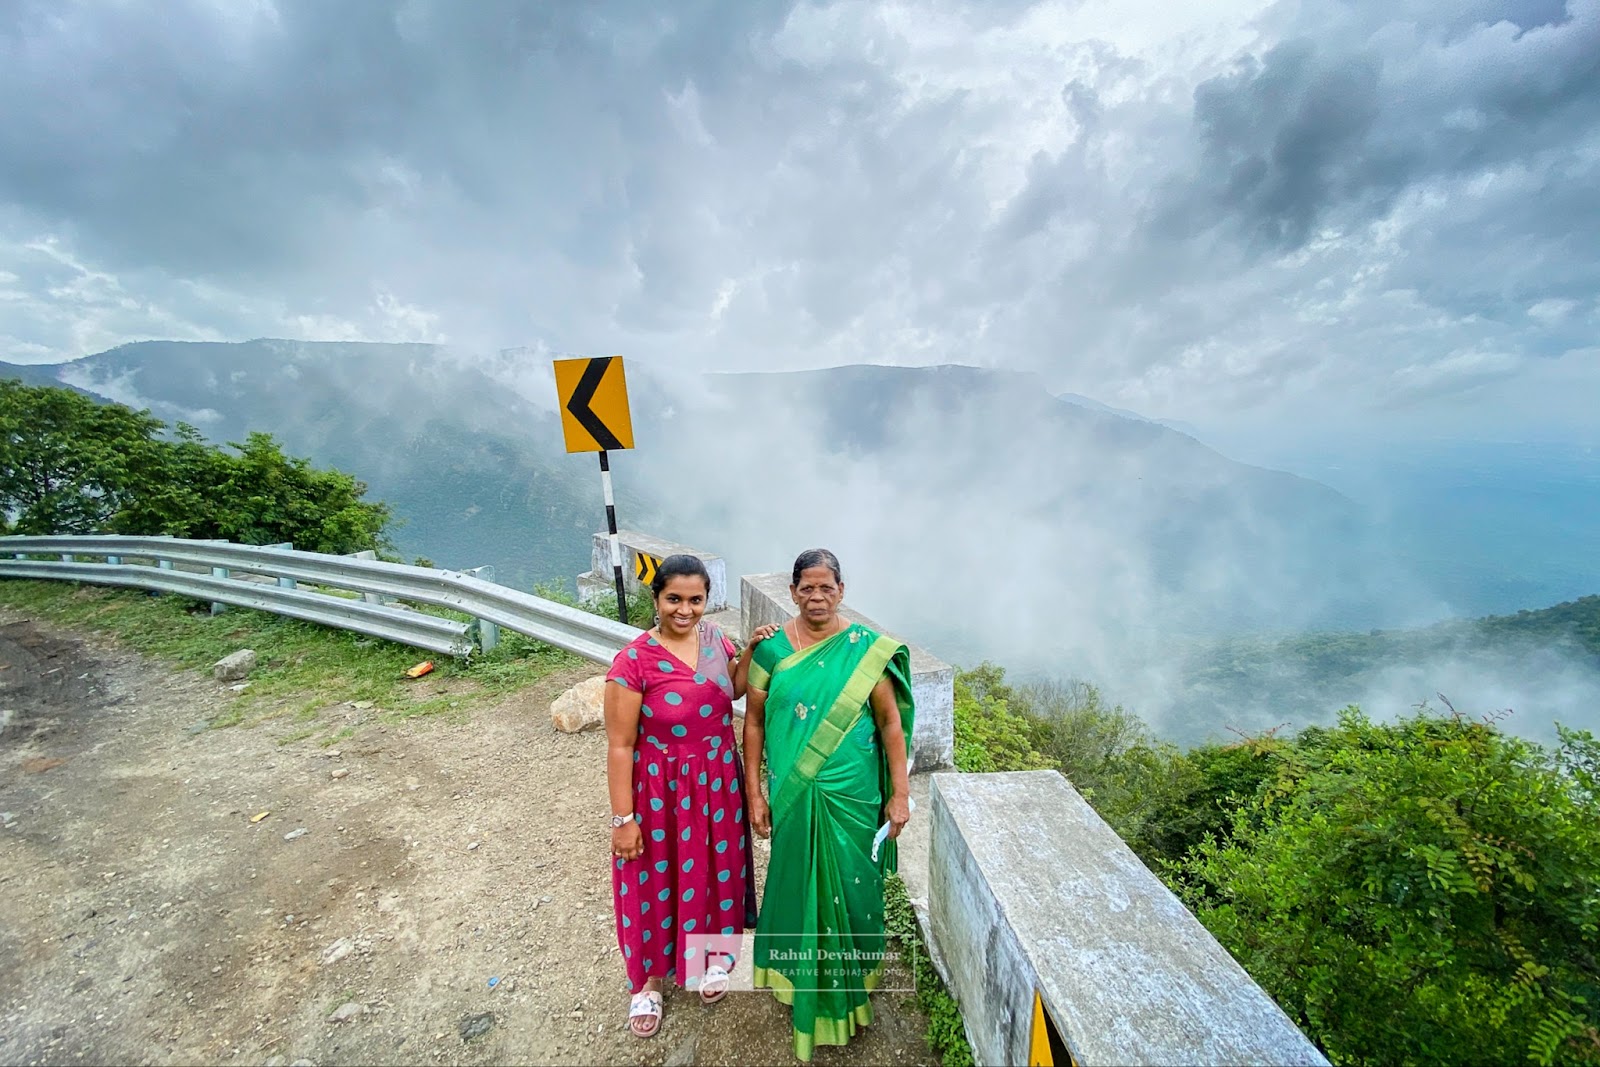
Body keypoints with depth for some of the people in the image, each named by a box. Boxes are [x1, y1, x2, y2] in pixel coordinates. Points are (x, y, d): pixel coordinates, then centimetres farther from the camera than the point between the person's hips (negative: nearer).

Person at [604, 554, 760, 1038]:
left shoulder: (713, 637, -7)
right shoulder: (633, 661, -22)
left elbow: (733, 689, 10)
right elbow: (620, 745, -16)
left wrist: (751, 651, -8)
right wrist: (622, 818, -12)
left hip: (717, 781, 5)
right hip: (660, 788, -4)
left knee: (716, 867, 23)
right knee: (656, 879, 17)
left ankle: (713, 952, 52)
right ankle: (650, 978, 46)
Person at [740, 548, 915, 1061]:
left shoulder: (866, 649, -11)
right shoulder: (772, 647, -8)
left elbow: (891, 723, -6)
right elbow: (754, 720, -2)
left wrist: (900, 793, -5)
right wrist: (754, 791, -1)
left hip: (851, 796, -1)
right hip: (792, 795, 1)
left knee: (850, 885, 15)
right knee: (797, 880, 18)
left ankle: (851, 981, 45)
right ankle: (803, 976, 47)